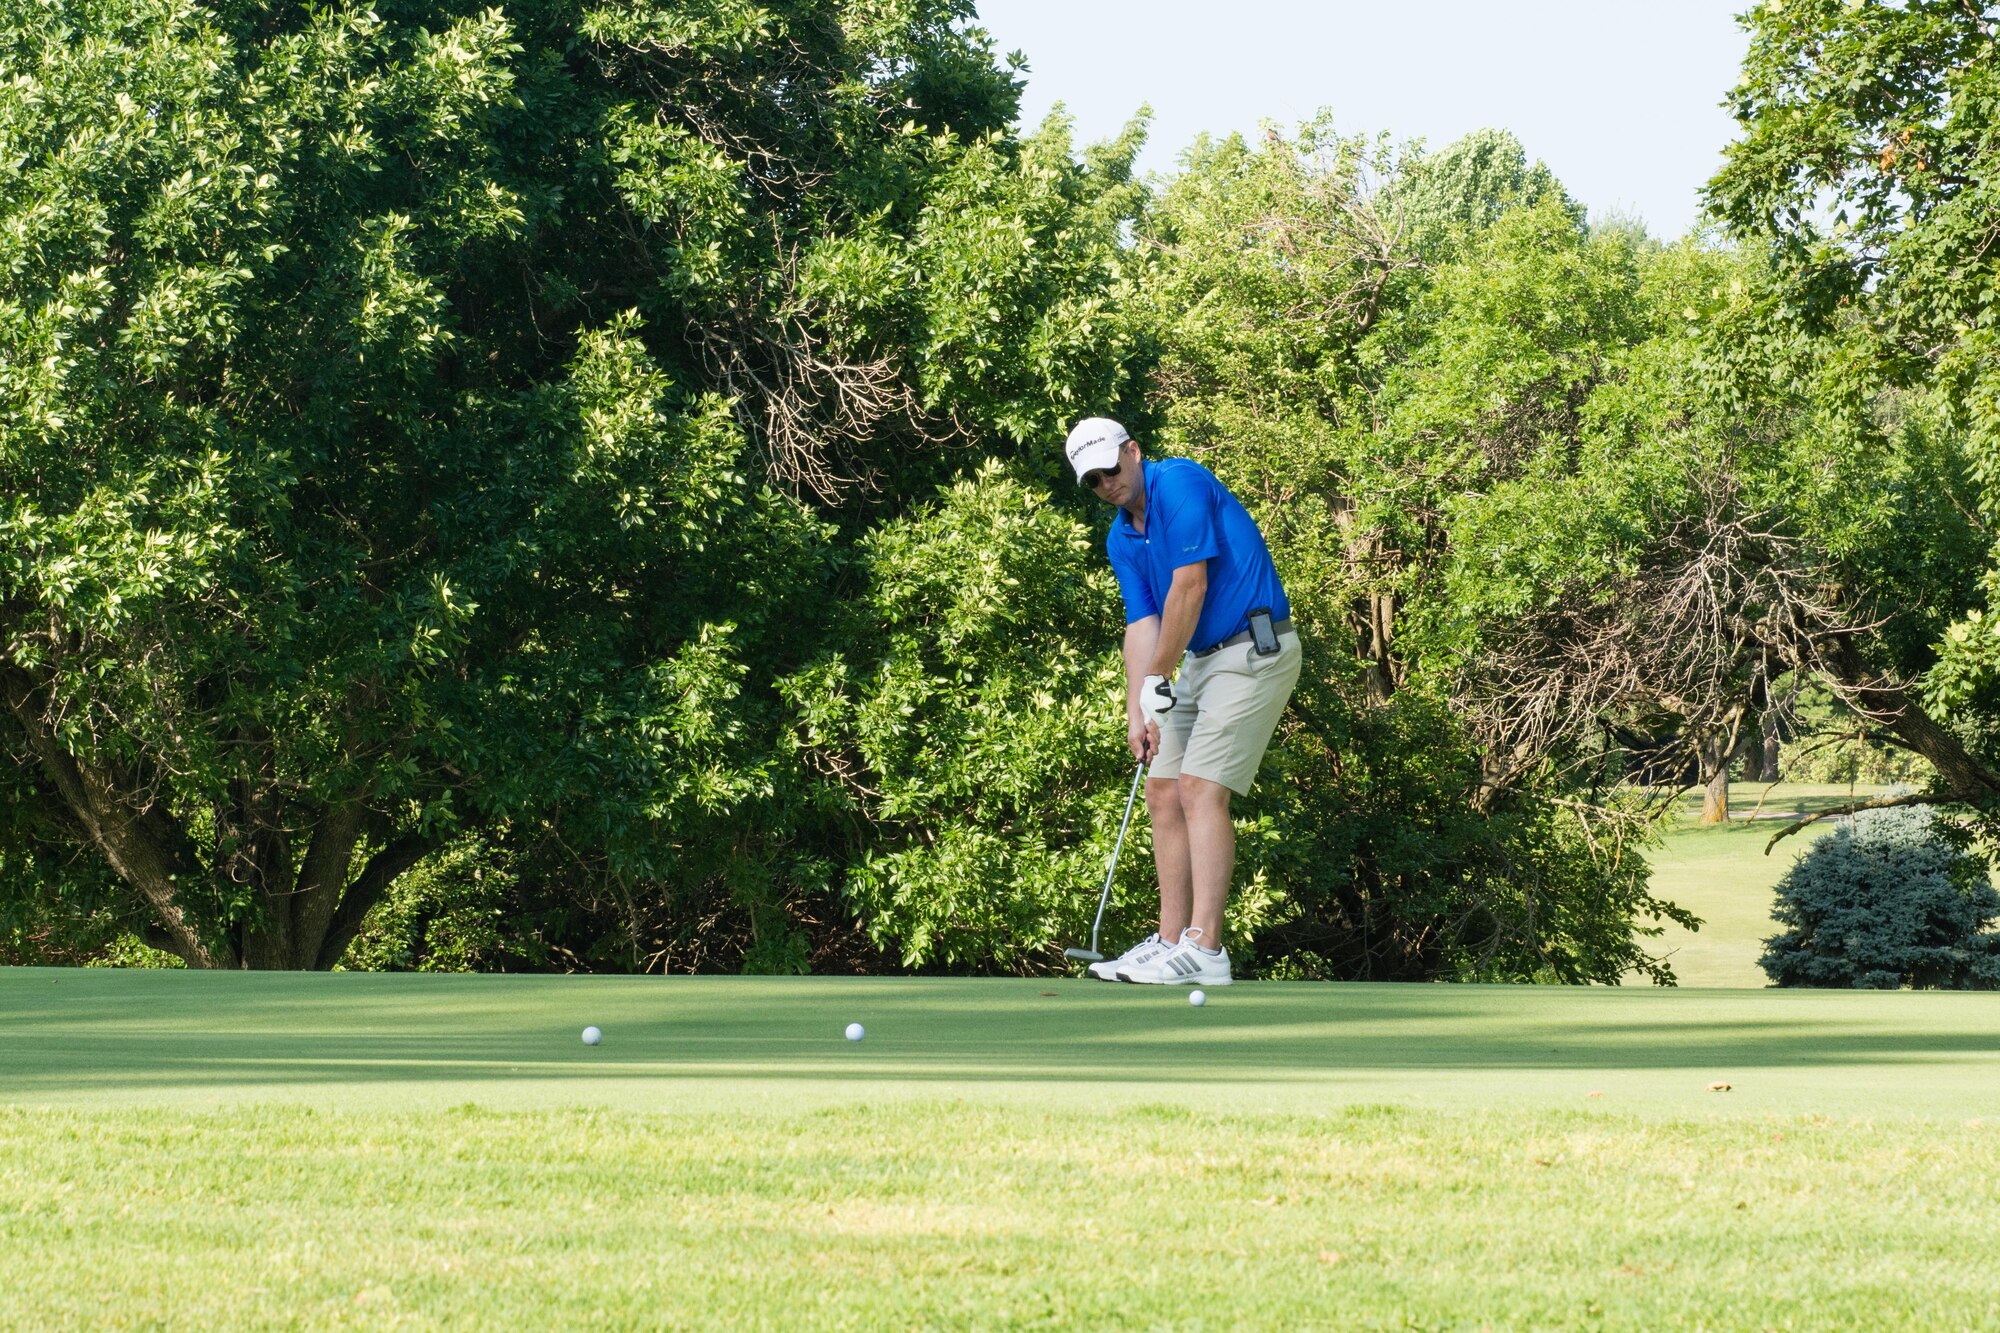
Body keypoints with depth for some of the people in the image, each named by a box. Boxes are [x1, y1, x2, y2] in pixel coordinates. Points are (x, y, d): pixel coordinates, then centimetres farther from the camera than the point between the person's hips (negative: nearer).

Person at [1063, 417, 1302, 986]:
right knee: (1164, 795, 6)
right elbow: (1142, 624, 7)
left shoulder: (1180, 482, -15)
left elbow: (1190, 586, -19)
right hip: (1198, 661, 9)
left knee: (1201, 791, -17)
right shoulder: (1121, 539, 11)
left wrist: (1159, 680, -12)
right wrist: (1137, 711, -6)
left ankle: (1204, 949, -20)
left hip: (1253, 652, -9)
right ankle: (1170, 942, 9)